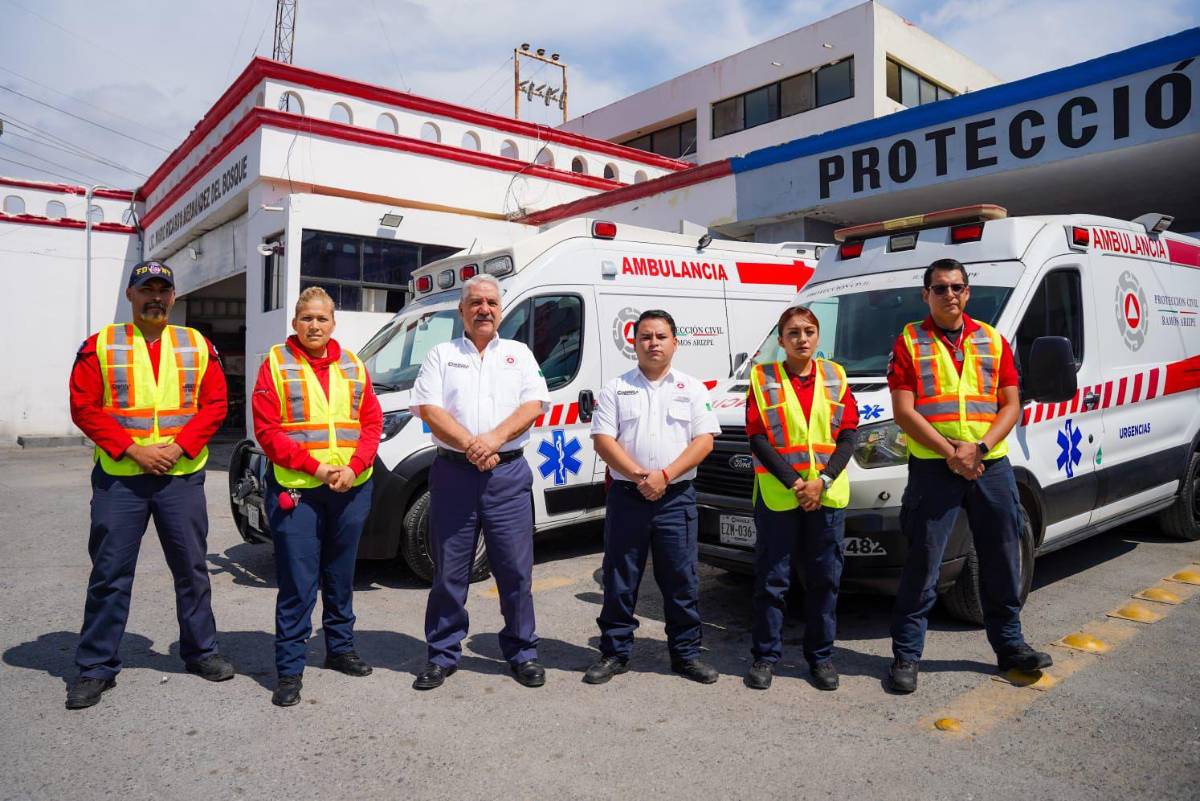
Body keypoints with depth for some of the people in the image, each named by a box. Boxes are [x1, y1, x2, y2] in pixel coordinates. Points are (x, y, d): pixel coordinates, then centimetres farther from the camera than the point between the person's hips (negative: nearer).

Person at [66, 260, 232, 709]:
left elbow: (214, 405, 2)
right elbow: (84, 408, -4)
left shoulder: (198, 346, 7)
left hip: (182, 476, 2)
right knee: (109, 574, 5)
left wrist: (179, 447, -12)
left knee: (192, 568, 10)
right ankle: (96, 667, 18)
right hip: (118, 477, -1)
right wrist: (132, 450, -14)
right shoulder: (100, 346, 3)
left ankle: (200, 651, 25)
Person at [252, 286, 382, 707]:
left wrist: (353, 467, -10)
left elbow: (372, 423, 5)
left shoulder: (352, 367, 9)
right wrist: (315, 466, -16)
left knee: (341, 576, 16)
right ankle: (289, 669, 11)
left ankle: (341, 648, 32)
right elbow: (267, 429, -8)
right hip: (295, 488, -4)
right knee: (297, 583, -1)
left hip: (351, 488, 4)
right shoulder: (276, 364, -1)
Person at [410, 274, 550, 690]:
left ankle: (522, 652, 20)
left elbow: (534, 405, 0)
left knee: (516, 570, 5)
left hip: (508, 474, 0)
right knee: (448, 572, 7)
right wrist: (470, 446, -14)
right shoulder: (441, 355, 9)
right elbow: (428, 409, -2)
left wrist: (493, 440, -15)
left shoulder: (520, 354, 12)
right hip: (453, 472, 0)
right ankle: (442, 655, 22)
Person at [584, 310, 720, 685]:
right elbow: (603, 440, -2)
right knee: (619, 581, 7)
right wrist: (639, 477, -14)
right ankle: (615, 653, 19)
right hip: (626, 496, 0)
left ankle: (686, 653, 20)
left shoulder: (692, 389, 7)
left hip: (676, 499, 0)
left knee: (681, 581, 6)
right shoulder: (616, 388, 6)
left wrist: (664, 476, -13)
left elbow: (704, 441, -1)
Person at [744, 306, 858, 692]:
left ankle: (820, 656, 23)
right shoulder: (762, 378, 1)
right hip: (776, 496, -2)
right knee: (772, 579, 4)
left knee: (825, 578, 9)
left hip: (828, 496, 2)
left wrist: (822, 482, -10)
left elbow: (848, 436, 3)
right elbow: (758, 440, -4)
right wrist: (795, 483, -13)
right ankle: (765, 656, 17)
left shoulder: (835, 376, 8)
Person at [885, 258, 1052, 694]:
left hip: (991, 465, 4)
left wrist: (979, 447, -10)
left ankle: (1009, 644, 32)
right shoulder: (910, 342, 0)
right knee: (921, 565, 0)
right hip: (932, 467, -4)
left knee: (1002, 562, 14)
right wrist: (951, 454, -15)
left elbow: (1011, 406, 6)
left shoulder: (993, 341, 11)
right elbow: (904, 413, -7)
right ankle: (905, 655, 11)